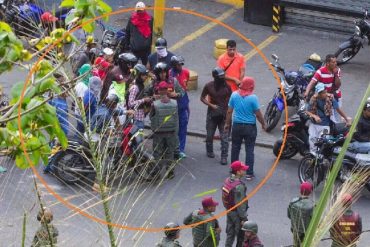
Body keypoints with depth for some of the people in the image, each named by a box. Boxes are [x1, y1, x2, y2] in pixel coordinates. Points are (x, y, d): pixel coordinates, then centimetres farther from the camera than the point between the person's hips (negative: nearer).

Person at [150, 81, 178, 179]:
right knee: (170, 152, 15)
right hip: (171, 132, 2)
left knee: (157, 153, 10)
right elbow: (177, 119, 0)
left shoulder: (155, 104, -17)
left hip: (158, 132, -2)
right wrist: (176, 132, 12)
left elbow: (151, 117, -4)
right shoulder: (174, 103, -9)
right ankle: (170, 172, 19)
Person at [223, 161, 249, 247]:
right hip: (236, 213, -8)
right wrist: (243, 218, -17)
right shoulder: (239, 186, -27)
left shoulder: (227, 180, -1)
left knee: (230, 233, 19)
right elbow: (240, 204, -24)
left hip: (229, 211, 8)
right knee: (241, 235, 8)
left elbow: (225, 198, 9)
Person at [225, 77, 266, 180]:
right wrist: (263, 124, 4)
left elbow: (229, 111, 2)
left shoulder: (234, 95, -5)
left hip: (237, 126, 3)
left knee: (235, 148, 16)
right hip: (250, 127, -3)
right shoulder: (253, 98, -16)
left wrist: (227, 123, 15)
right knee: (249, 150, 4)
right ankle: (249, 173, 4)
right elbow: (258, 114, -11)